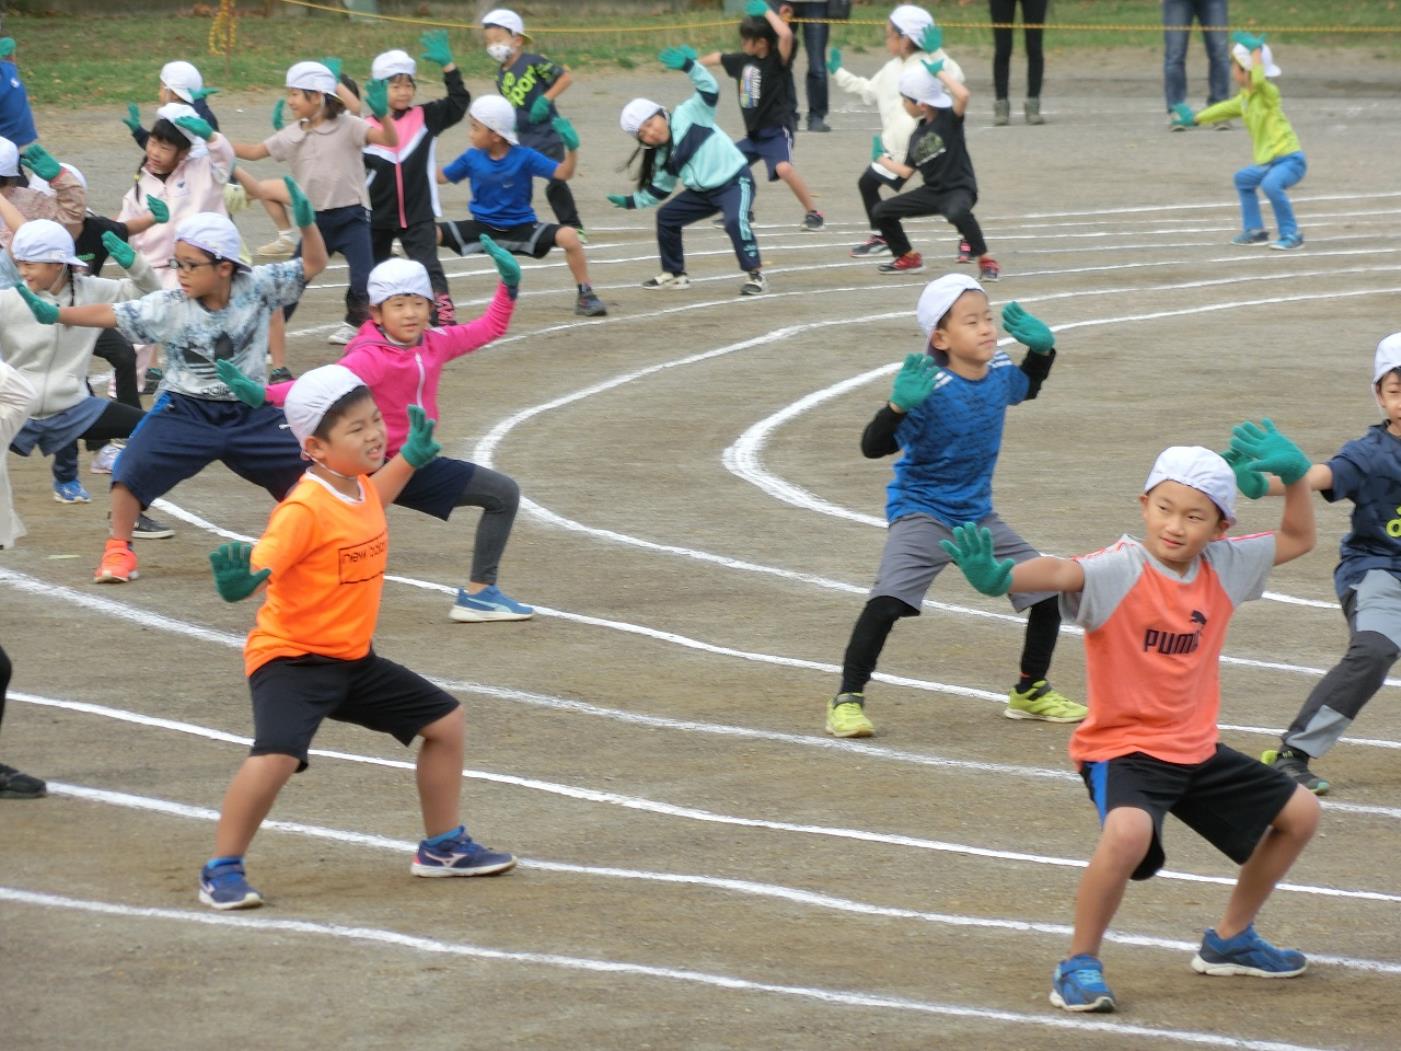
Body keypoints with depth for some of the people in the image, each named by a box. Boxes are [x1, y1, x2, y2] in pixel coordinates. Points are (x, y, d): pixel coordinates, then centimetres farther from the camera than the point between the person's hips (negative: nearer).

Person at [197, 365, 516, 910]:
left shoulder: (359, 485, 2)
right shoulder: (304, 509, -25)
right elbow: (261, 566, -35)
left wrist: (409, 458, 32)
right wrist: (238, 581, -57)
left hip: (353, 657, 9)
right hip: (292, 658, -9)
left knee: (445, 720, 15)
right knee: (277, 756, -31)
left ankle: (443, 846, 33)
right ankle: (222, 871, -13)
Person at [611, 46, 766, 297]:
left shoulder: (688, 115, -12)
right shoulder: (662, 157, 6)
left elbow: (709, 89, -24)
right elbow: (657, 191, 17)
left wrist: (688, 66, -38)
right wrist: (630, 201, 11)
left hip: (734, 181, -8)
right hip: (704, 191, 8)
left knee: (735, 221, -32)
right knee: (666, 216, 11)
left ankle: (755, 274, -19)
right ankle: (674, 274, 25)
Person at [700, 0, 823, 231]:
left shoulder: (778, 59, -16)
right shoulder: (743, 60, 5)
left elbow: (786, 34, -36)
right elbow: (717, 57, 25)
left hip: (778, 131, -9)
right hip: (755, 133, 9)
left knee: (784, 168, -31)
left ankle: (812, 213, -18)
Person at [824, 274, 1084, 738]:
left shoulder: (1000, 373, -4)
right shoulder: (930, 390, -25)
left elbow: (1027, 386, 22)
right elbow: (874, 447, -30)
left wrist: (1041, 348, 3)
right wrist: (898, 407, -48)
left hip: (978, 513, 7)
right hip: (922, 512, -7)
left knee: (1049, 593, 6)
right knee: (888, 600, -27)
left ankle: (1030, 692, 27)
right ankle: (847, 700, -14)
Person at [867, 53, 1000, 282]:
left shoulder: (948, 119, -13)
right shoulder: (917, 136, 7)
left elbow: (963, 95, -34)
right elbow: (906, 171, 16)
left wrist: (940, 72, -24)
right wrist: (882, 160, 27)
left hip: (959, 189, -8)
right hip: (932, 191, 8)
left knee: (957, 212, -43)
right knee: (881, 212, 9)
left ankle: (986, 262, -26)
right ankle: (908, 258, 27)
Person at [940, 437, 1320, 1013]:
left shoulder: (1223, 566, -1)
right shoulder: (1119, 569, -20)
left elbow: (1297, 540, 13)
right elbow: (1063, 572, -41)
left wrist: (1294, 476, -5)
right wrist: (1000, 577, -62)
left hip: (1196, 749, 7)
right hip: (1121, 746, -7)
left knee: (1298, 813, 16)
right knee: (1128, 831, -37)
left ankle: (1230, 941, 35)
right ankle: (1079, 965, -17)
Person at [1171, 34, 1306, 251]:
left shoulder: (1269, 93, -16)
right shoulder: (1244, 99, 12)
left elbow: (1258, 81, -40)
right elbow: (1225, 109, 30)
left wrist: (1256, 52, -28)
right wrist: (1196, 119, 41)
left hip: (1289, 158, -10)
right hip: (1269, 161, 10)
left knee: (1271, 184, -35)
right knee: (1243, 179, 28)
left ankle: (1291, 235, -25)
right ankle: (1255, 231, 35)